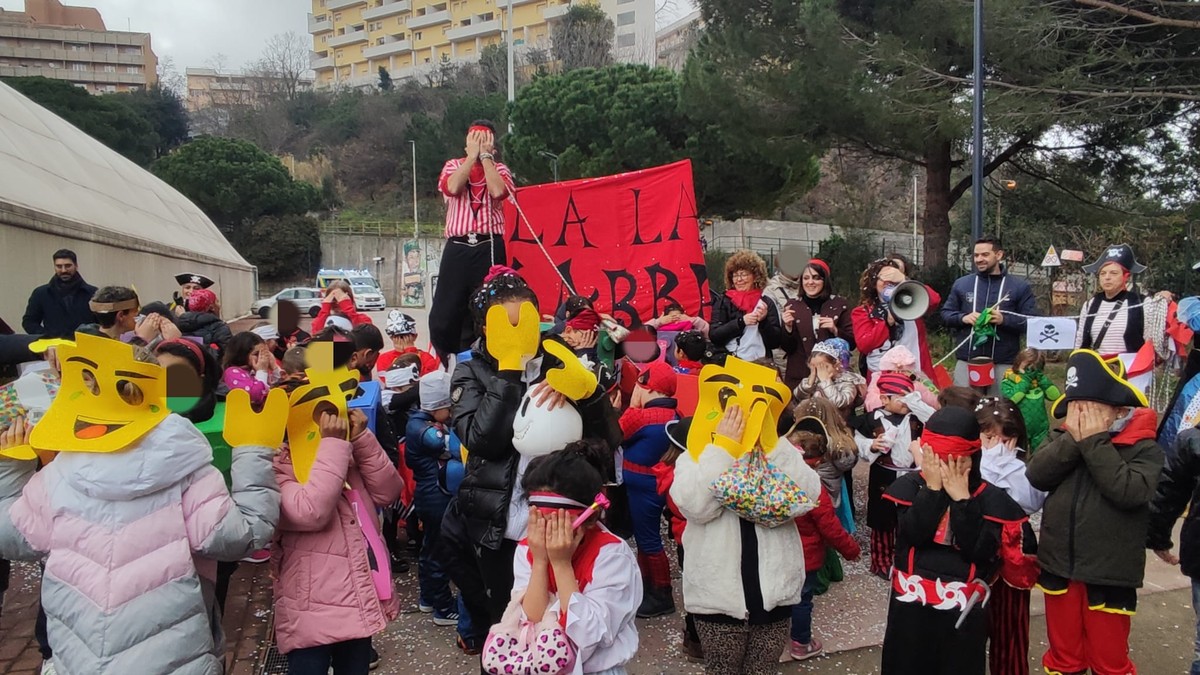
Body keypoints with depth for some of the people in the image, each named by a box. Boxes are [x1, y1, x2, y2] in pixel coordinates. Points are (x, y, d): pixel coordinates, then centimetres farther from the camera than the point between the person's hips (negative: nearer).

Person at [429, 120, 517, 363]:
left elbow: (497, 191, -13)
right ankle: (445, 367, 12)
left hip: (489, 248, 0)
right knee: (444, 313, -2)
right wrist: (472, 155, -5)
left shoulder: (500, 169, 10)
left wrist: (485, 155, -5)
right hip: (457, 248, 0)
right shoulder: (454, 165, 12)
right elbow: (452, 187, -12)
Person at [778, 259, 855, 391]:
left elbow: (851, 343, 4)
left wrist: (835, 330, -13)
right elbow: (787, 348, 4)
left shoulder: (839, 304, 2)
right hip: (798, 376, 1)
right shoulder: (792, 305, 4)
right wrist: (788, 327, -13)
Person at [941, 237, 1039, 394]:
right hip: (966, 363, 2)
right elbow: (946, 313, 13)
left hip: (1003, 365, -2)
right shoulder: (961, 284, 10)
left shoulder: (1019, 286, 3)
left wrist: (1004, 319, -17)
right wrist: (963, 318, -8)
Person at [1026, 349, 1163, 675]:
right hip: (1058, 567, 4)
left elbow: (1129, 492, -25)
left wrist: (1095, 441, -21)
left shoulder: (1143, 448, -9)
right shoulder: (1063, 441, 3)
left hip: (1109, 574, -3)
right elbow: (1036, 475, -12)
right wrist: (1073, 439, -19)